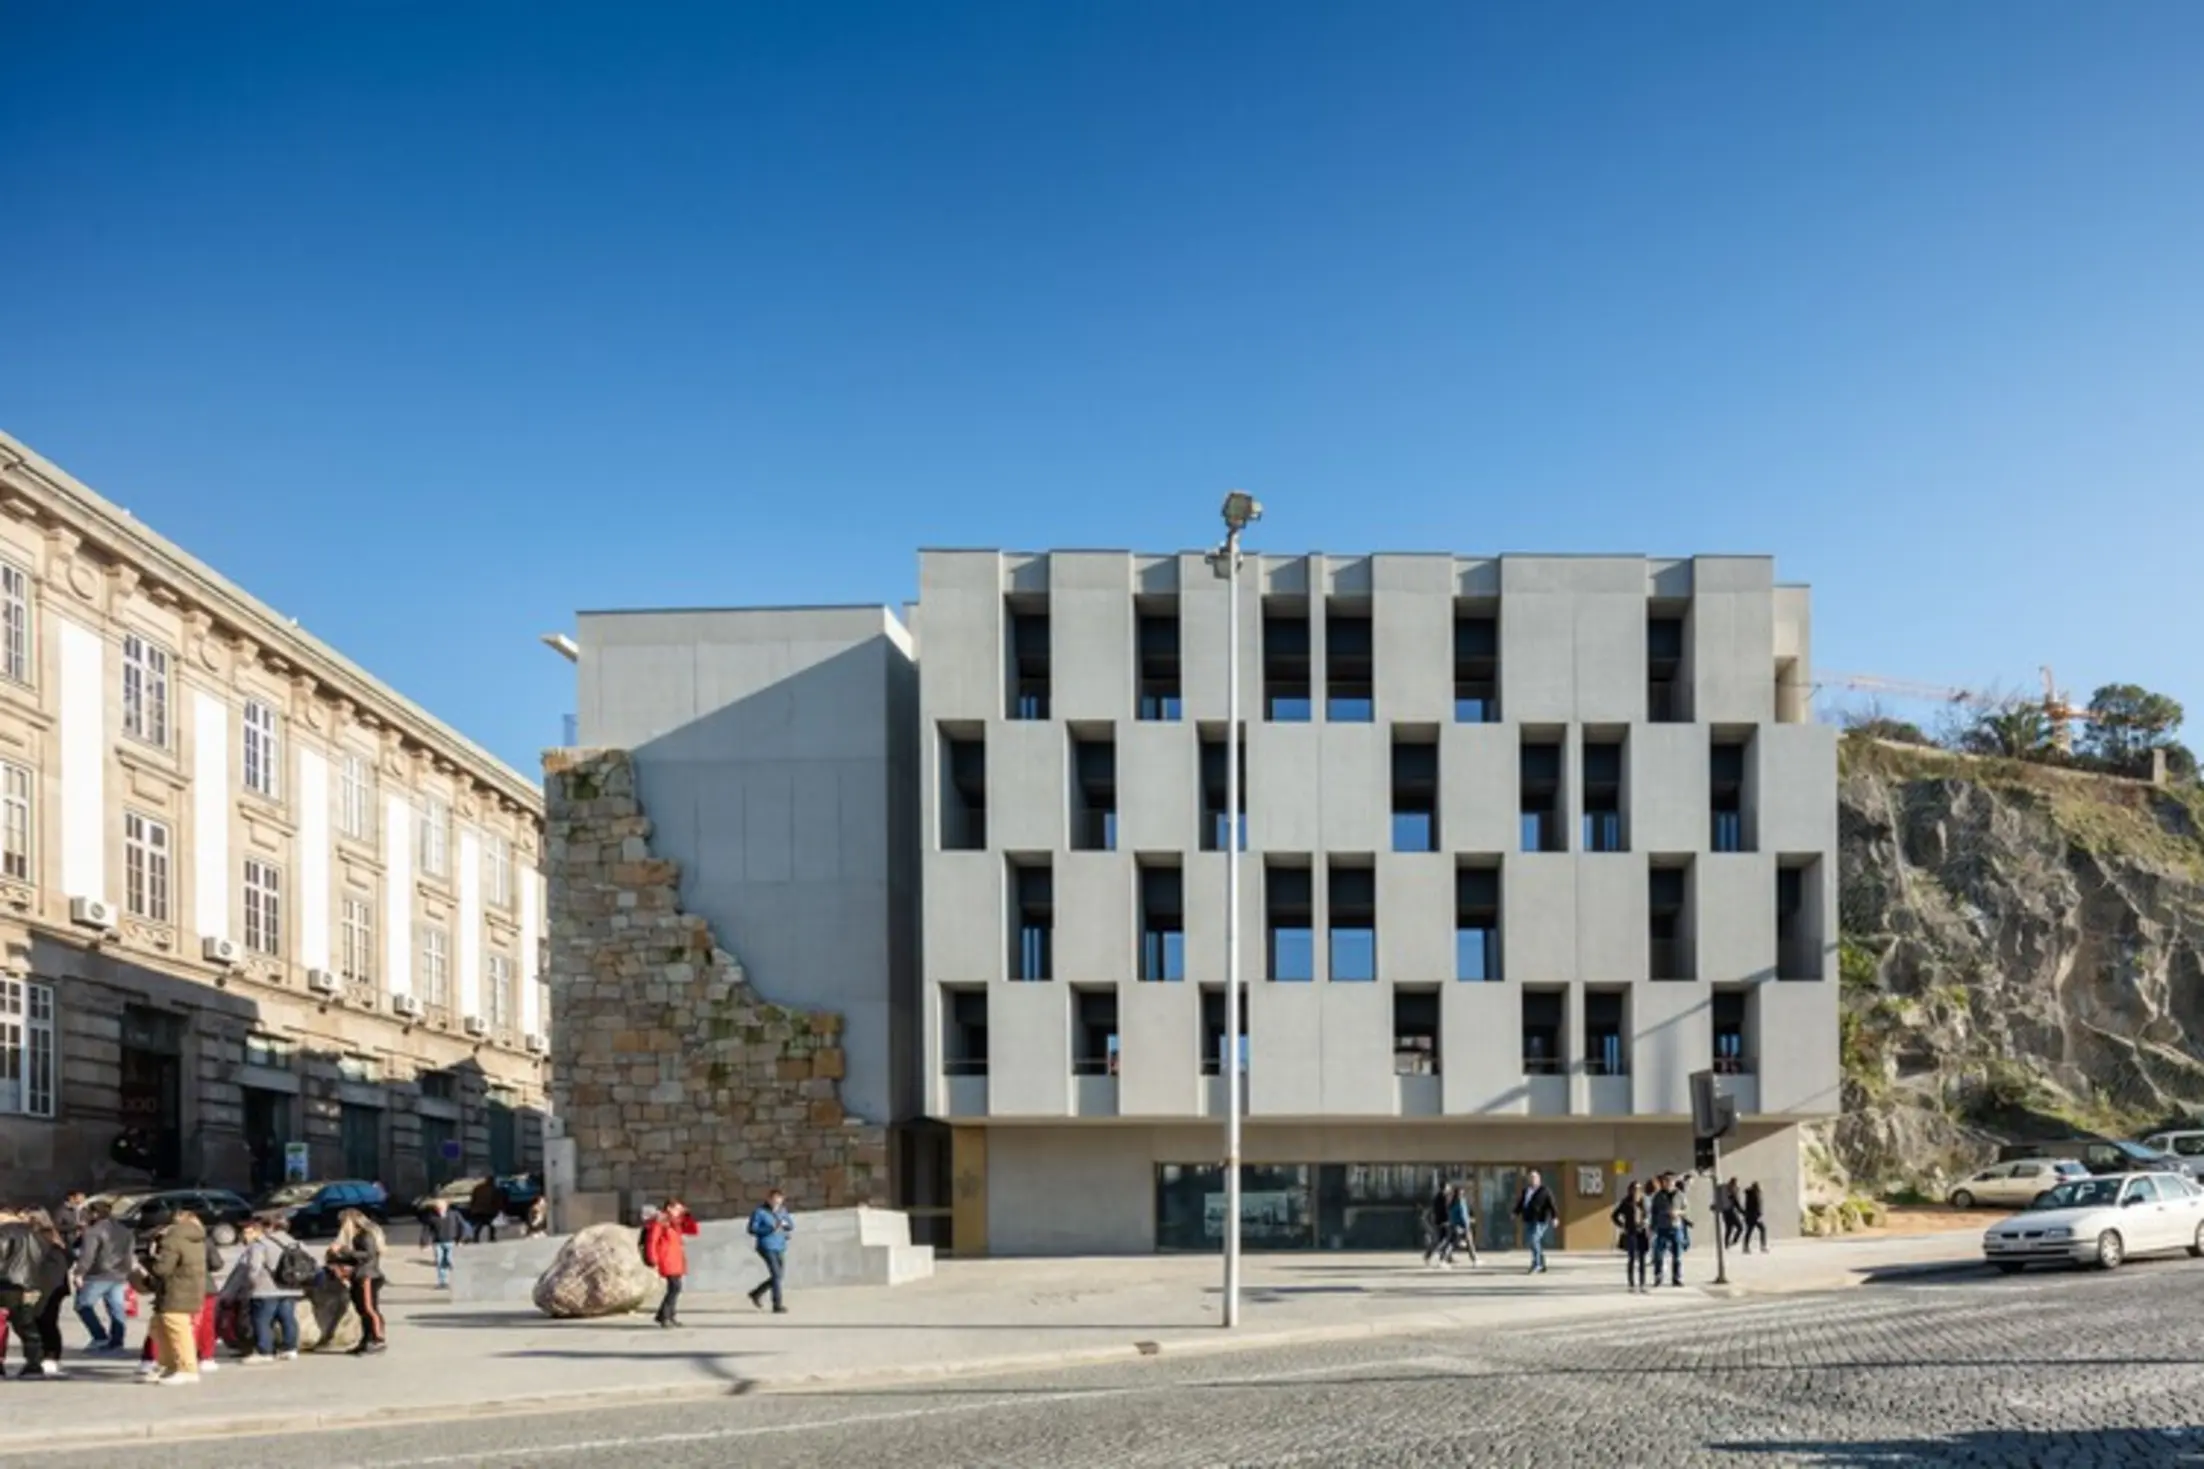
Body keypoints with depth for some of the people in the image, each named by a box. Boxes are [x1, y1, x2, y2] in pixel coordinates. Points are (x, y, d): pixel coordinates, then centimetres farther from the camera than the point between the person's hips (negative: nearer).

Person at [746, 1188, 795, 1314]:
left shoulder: (782, 1210, 10)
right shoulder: (759, 1212, -7)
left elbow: (792, 1226, 13)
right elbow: (752, 1230, -11)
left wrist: (786, 1224, -12)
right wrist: (770, 1229, -20)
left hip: (780, 1248, 7)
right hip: (767, 1247, -7)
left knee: (779, 1275, 9)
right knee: (776, 1275, -15)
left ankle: (756, 1294, 29)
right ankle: (777, 1306, -11)